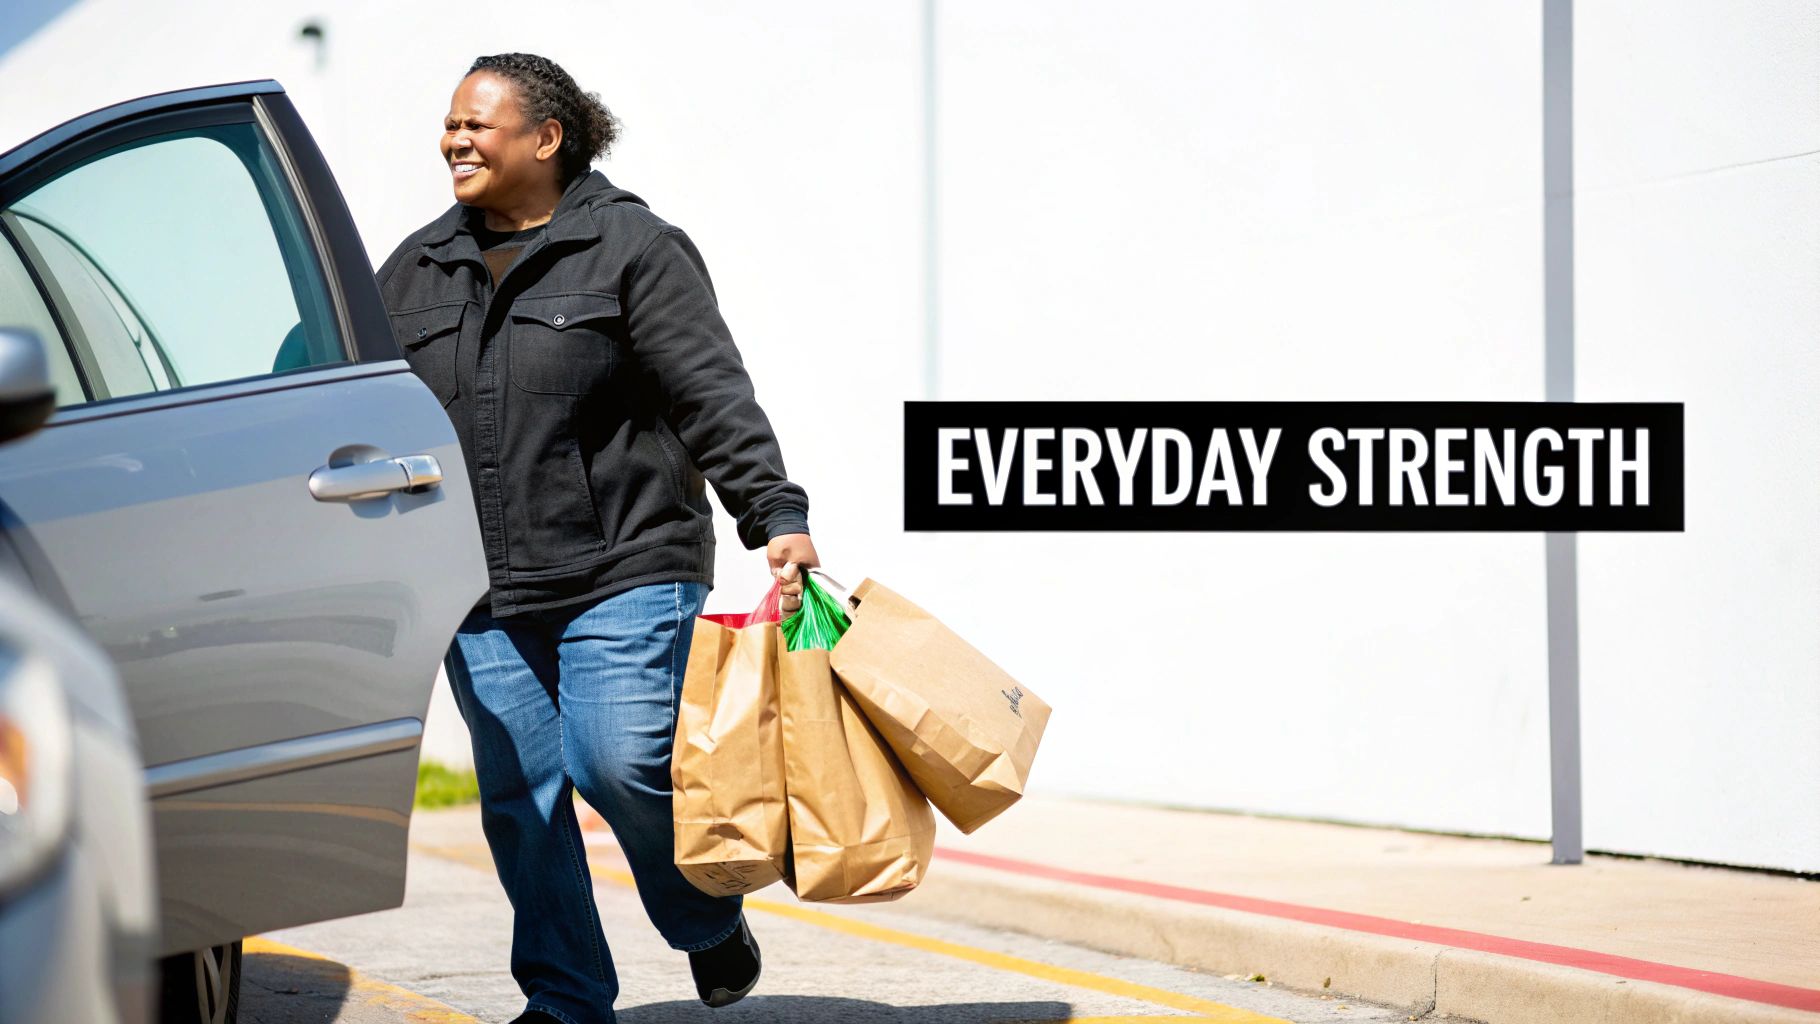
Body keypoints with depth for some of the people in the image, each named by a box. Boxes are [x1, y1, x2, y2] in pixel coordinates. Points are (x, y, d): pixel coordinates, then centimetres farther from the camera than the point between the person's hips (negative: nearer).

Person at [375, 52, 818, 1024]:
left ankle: (711, 920, 16)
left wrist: (777, 517, -17)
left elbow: (714, 395, -8)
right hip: (482, 595, 5)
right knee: (519, 795, 2)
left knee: (621, 764, -13)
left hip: (626, 576, -5)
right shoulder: (418, 270, 12)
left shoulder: (633, 248, -3)